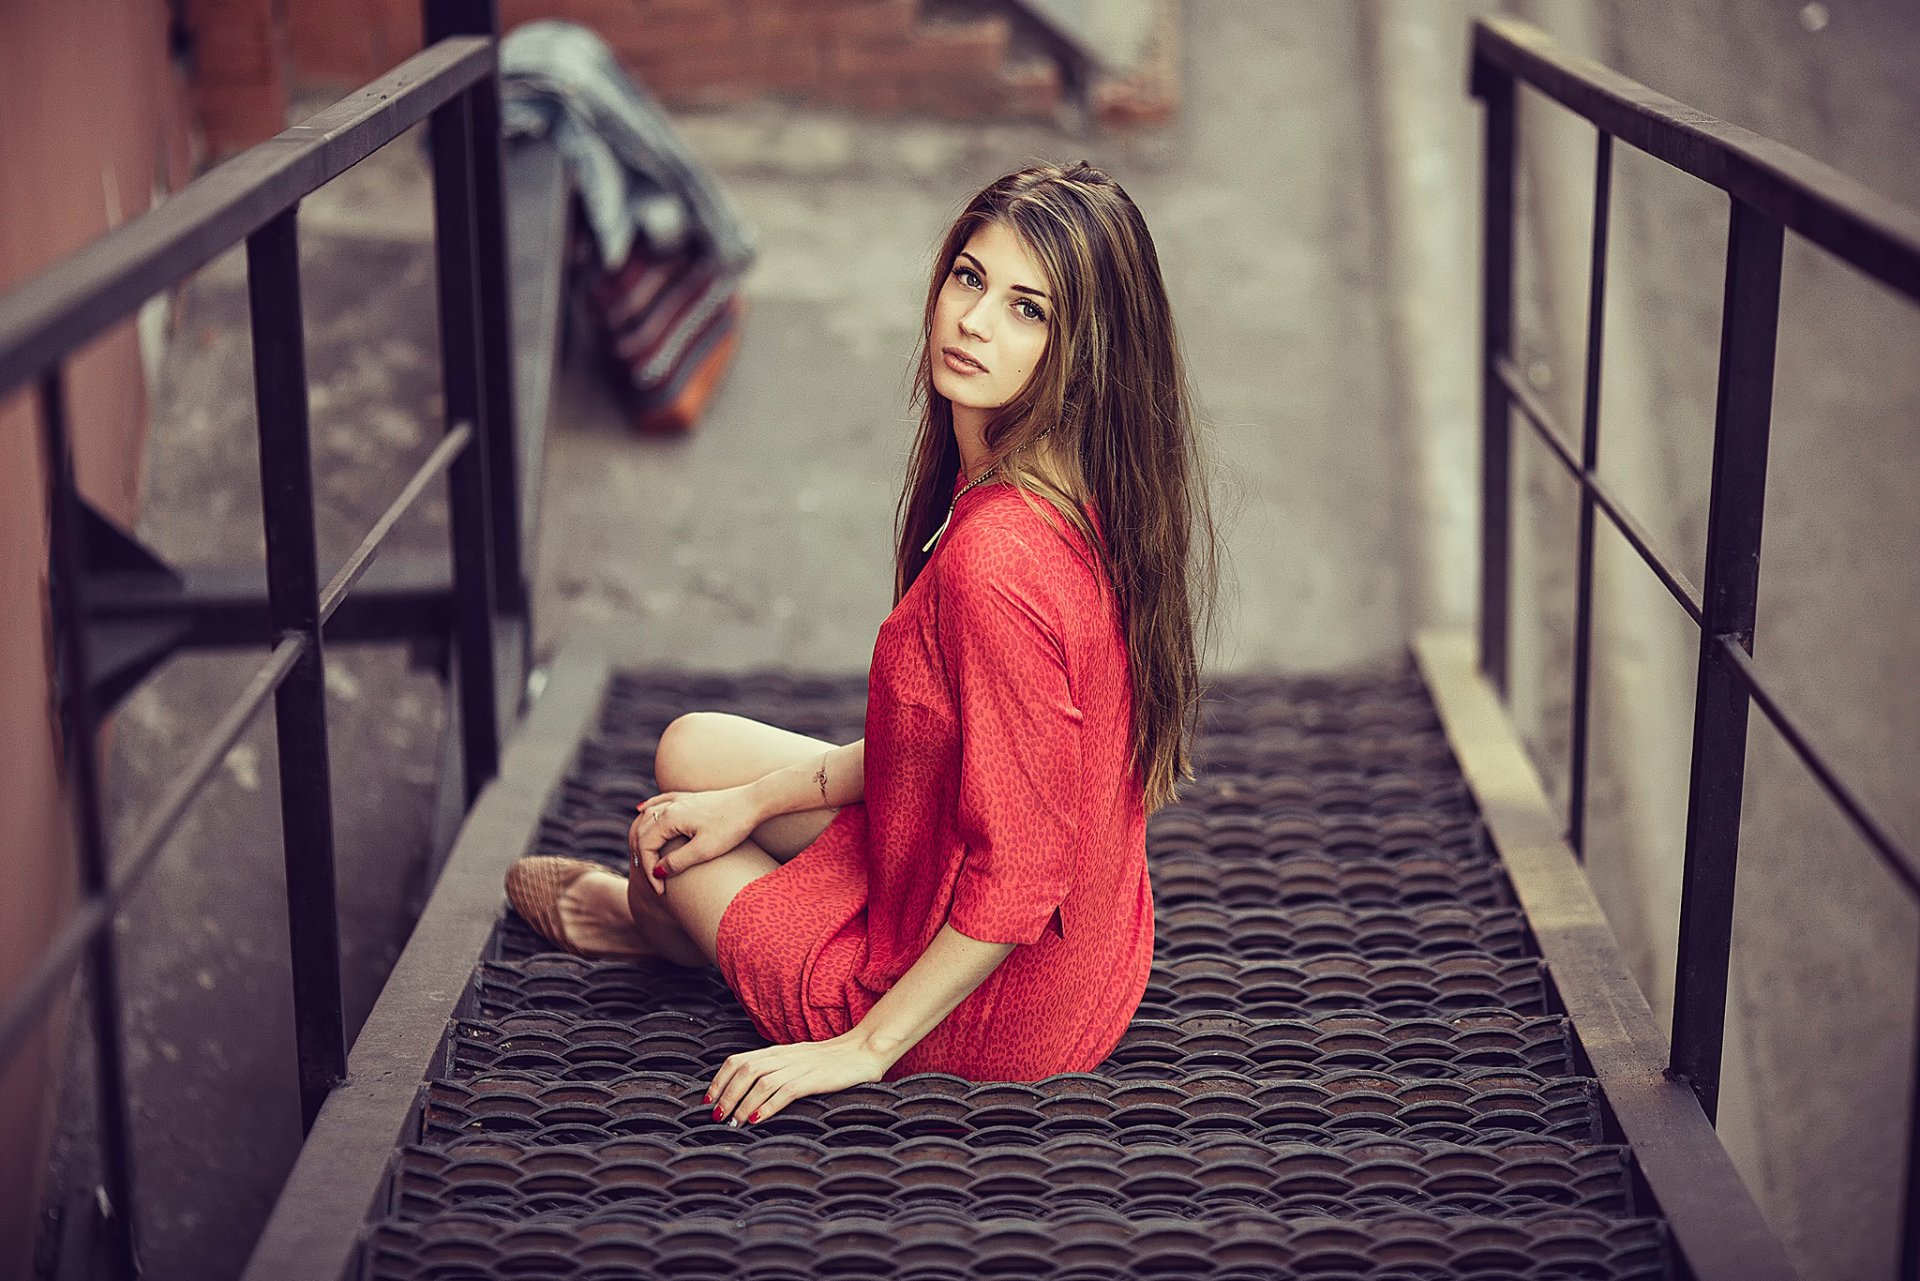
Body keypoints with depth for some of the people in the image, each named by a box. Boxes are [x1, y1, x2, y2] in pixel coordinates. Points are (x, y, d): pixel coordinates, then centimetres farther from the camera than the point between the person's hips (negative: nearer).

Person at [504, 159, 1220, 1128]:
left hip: (996, 1008, -7)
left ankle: (654, 915, 52)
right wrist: (753, 798, 8)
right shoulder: (1069, 497, -4)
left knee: (684, 831, 16)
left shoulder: (996, 558, -34)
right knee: (692, 753, 18)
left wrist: (866, 1047, -19)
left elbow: (1015, 879, -30)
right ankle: (654, 913, 49)